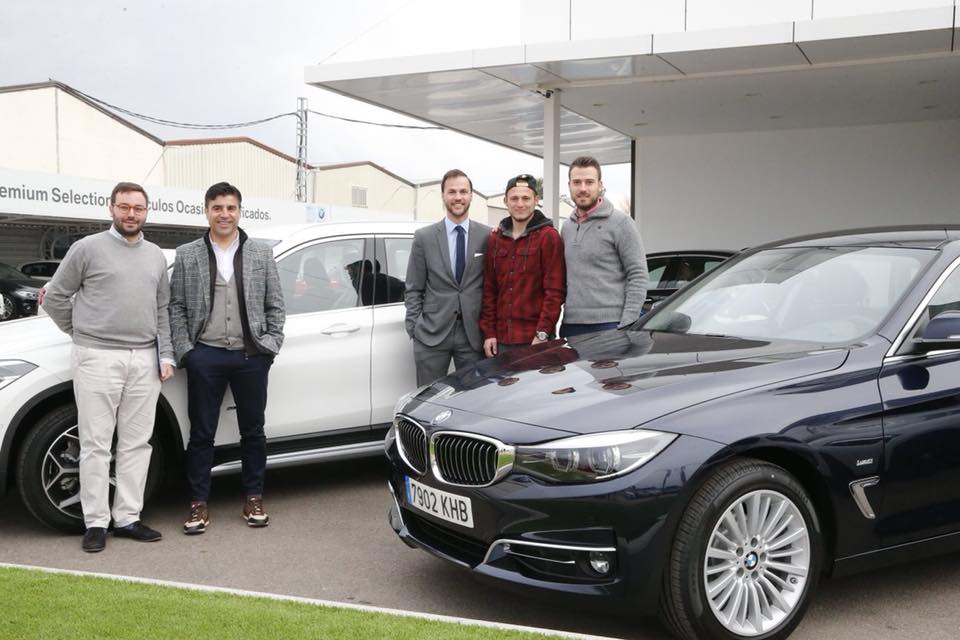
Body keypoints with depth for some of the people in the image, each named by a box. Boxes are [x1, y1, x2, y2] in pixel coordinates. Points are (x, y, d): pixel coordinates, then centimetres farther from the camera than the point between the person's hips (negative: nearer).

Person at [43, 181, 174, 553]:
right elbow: (56, 297, 3)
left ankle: (127, 518, 15)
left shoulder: (156, 256, 14)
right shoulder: (88, 248, -1)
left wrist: (165, 355, 8)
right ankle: (96, 523, 5)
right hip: (98, 358, -4)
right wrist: (83, 334, 7)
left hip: (145, 360, 5)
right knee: (96, 444, -1)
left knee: (137, 443, 7)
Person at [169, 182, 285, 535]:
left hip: (251, 356, 1)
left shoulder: (261, 253, 7)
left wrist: (271, 344, -2)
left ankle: (253, 498, 21)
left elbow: (275, 305, 8)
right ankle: (199, 503, 13)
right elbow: (176, 306, 4)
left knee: (253, 431, 9)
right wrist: (184, 350, -4)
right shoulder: (187, 255, 5)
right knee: (202, 433, 5)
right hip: (205, 356, -1)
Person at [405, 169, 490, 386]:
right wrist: (414, 329, -1)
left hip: (473, 333, 0)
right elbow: (413, 290, 6)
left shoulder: (487, 236, 4)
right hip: (431, 334, 0)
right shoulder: (424, 237, 5)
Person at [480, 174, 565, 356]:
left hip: (535, 340, -4)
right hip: (501, 339, 5)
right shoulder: (495, 239, 12)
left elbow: (555, 291, -9)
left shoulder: (549, 237, -3)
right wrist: (489, 332, 5)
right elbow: (489, 290, 12)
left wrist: (542, 334, -14)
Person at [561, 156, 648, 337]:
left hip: (609, 324, -6)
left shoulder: (621, 223, -3)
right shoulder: (567, 227, 17)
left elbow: (638, 276, -8)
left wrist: (627, 325, -16)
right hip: (571, 325, 6)